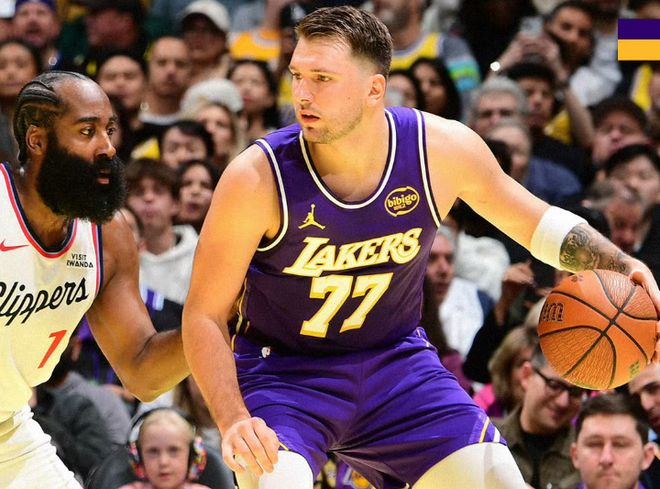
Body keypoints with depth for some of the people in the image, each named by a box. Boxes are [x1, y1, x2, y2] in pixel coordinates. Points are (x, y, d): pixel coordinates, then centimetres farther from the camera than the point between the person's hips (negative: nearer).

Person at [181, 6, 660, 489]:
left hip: (396, 363, 4)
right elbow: (204, 314, -15)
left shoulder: (444, 149, -14)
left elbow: (536, 221, 6)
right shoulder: (257, 177, -23)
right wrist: (234, 422, -29)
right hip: (282, 372, -4)